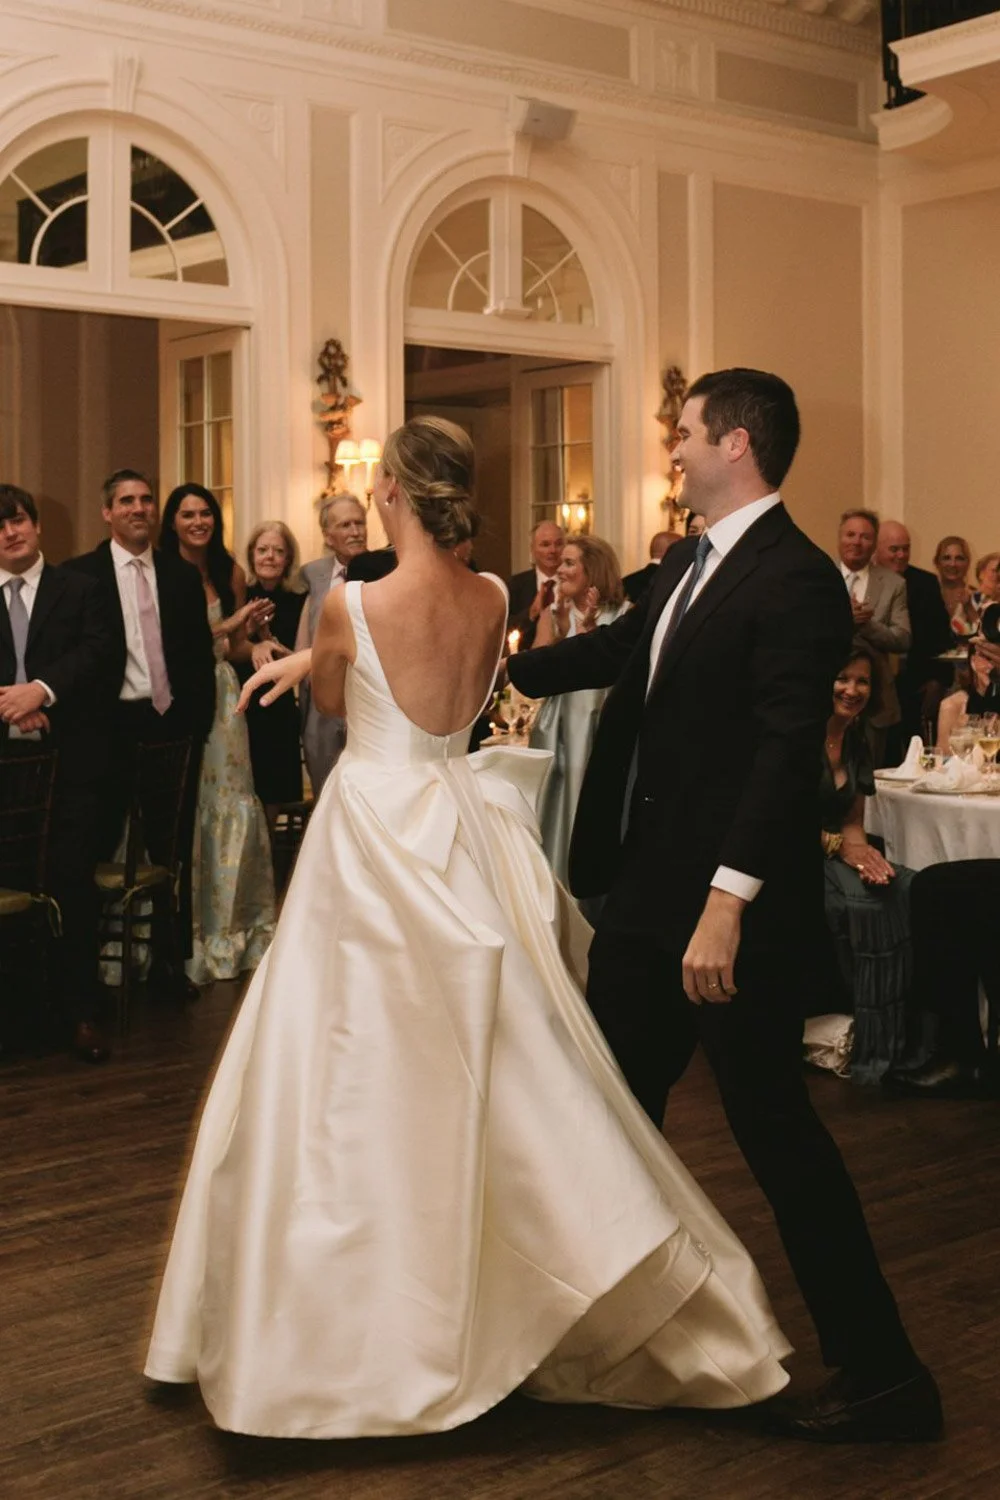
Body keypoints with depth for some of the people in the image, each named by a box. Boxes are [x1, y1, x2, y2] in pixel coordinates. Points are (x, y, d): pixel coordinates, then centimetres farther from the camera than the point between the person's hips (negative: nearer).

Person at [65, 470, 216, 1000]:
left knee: (174, 847, 11)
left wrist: (197, 719, 1)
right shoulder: (80, 574, -2)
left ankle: (169, 961, 23)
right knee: (98, 845, 4)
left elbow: (200, 653, 9)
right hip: (112, 728, -3)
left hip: (173, 722, 3)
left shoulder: (183, 574, 9)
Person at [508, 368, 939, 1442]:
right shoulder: (686, 565, 10)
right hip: (648, 889, 9)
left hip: (731, 907, -9)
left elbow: (788, 753, -24)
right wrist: (498, 667, 27)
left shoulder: (796, 580, -17)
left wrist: (725, 903, -28)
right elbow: (614, 651, 24)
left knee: (771, 1124, -1)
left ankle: (881, 1373, 13)